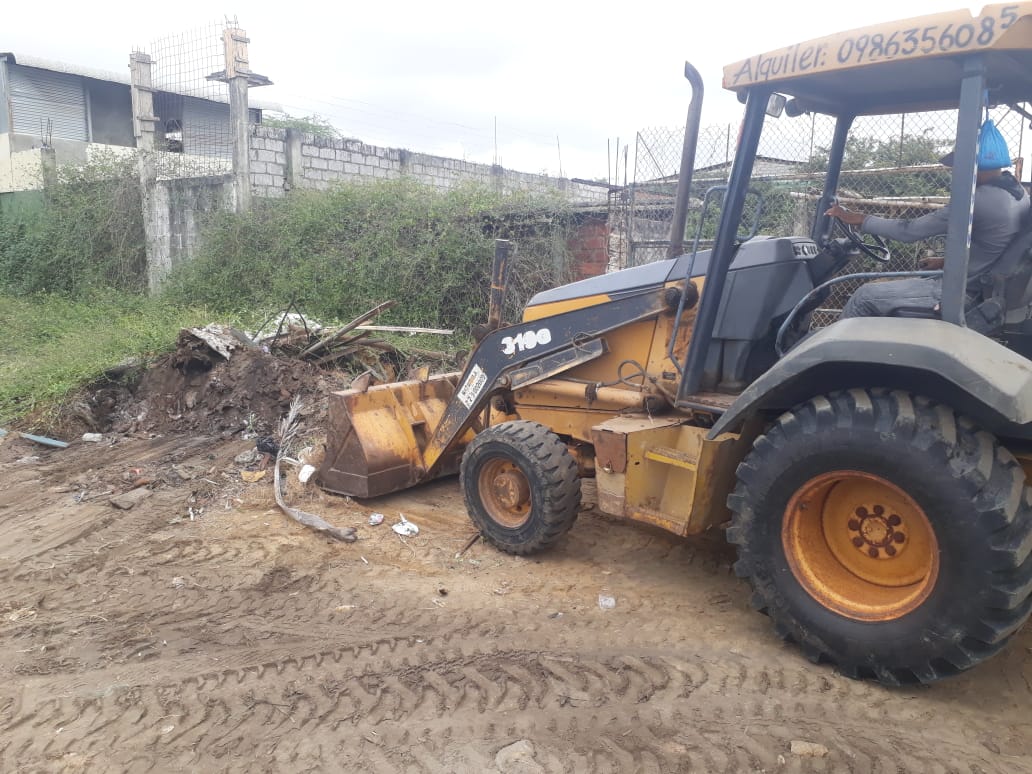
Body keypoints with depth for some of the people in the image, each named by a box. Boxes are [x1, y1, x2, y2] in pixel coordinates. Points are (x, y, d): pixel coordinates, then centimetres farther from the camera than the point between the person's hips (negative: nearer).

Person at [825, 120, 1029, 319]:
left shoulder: (979, 201, -25)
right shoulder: (1018, 192, 5)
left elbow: (910, 231, -19)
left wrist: (859, 220, -11)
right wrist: (947, 261, 17)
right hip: (985, 286, 10)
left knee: (865, 296, -4)